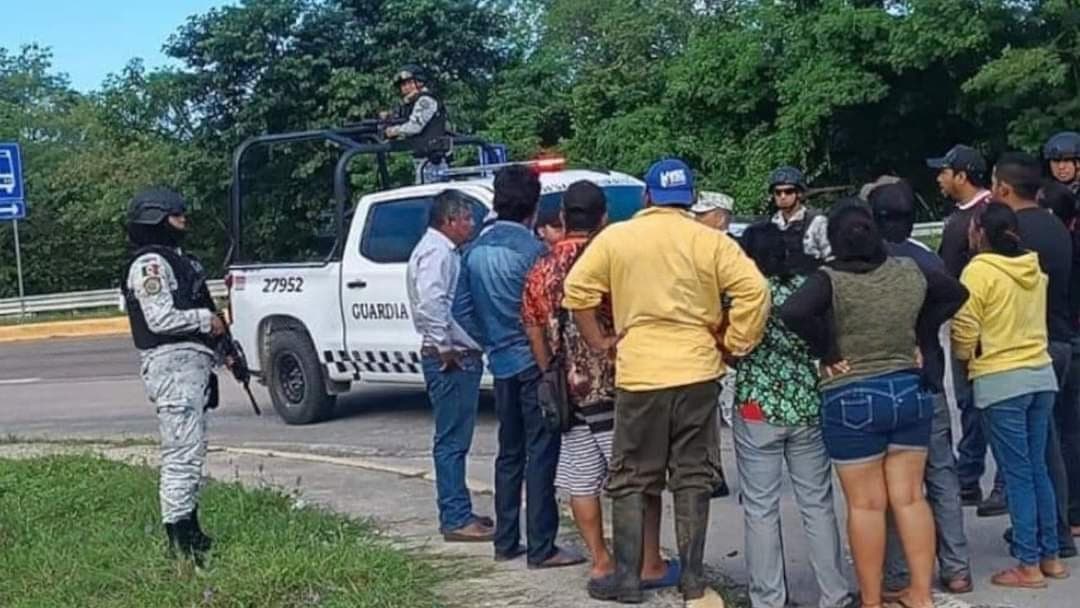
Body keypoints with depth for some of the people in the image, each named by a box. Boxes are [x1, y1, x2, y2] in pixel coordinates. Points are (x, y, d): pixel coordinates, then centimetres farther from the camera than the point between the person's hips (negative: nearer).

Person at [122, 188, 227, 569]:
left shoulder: (173, 259, 21)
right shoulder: (150, 263, -11)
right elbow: (161, 318, -21)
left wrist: (216, 334, 12)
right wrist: (206, 320, -10)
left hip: (191, 363, 11)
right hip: (172, 363, -11)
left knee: (191, 453, 18)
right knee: (183, 455, -12)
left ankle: (189, 532, 28)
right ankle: (179, 543, -11)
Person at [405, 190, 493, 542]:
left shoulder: (444, 251, 19)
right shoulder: (436, 252, -14)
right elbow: (430, 300, -30)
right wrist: (444, 346, -23)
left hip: (461, 357, 11)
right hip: (452, 359, -11)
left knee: (456, 439, 15)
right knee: (452, 440, -7)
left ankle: (457, 512, 23)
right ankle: (456, 519, -3)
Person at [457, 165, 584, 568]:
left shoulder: (475, 251, 7)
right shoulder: (531, 250, -14)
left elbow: (464, 310, 10)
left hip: (501, 364, 7)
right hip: (533, 362, -7)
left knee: (510, 453, 15)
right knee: (541, 455, -2)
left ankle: (506, 542, 20)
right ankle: (541, 549, 0)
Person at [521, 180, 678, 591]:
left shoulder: (541, 271, 5)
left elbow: (535, 334, 11)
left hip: (569, 391, 5)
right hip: (614, 387, -5)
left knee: (581, 482, 10)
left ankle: (600, 561, 15)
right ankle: (650, 564, 7)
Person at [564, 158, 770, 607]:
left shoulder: (615, 238, 1)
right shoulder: (709, 241, -1)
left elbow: (576, 289, -2)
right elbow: (754, 289, -11)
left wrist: (597, 341, 8)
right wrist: (735, 344, -1)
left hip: (638, 375, 0)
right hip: (697, 372, 1)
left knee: (631, 480, 11)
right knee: (692, 478, 8)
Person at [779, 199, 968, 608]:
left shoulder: (831, 280, -13)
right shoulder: (910, 273, 2)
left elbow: (793, 312, -29)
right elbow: (956, 293, 16)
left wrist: (826, 352, -16)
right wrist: (919, 337, 13)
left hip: (852, 401, -4)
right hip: (909, 391, 5)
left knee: (866, 505, 3)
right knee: (910, 498, 11)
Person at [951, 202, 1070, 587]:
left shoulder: (979, 271, -12)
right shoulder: (1034, 269, 7)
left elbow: (965, 335, -9)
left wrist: (964, 355, 10)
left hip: (1000, 381, -6)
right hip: (1041, 373, 6)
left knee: (1018, 475, -1)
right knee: (1038, 469, 13)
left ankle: (1029, 566, 3)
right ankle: (1050, 556, 19)